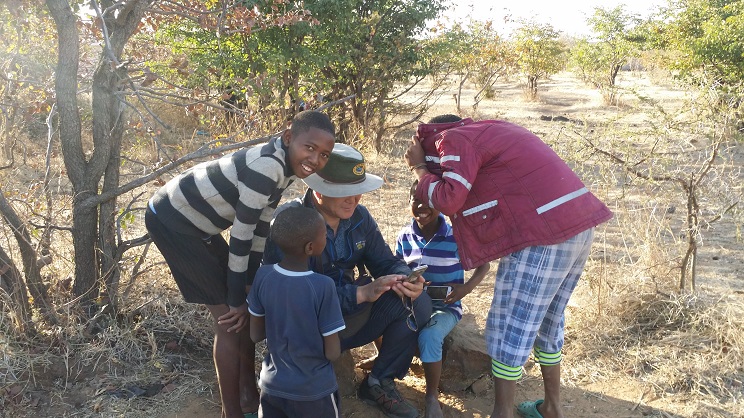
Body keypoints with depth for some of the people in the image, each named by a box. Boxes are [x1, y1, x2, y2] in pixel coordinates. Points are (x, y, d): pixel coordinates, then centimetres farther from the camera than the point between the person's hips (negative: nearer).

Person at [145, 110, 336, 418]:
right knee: (231, 316, -5)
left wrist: (252, 286, 6)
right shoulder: (267, 166, -30)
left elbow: (261, 225, 5)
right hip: (172, 220, -9)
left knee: (248, 308, 13)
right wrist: (237, 299, -15)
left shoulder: (285, 166, -1)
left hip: (196, 222, 9)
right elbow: (242, 234, -25)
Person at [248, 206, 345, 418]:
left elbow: (255, 335, 0)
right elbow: (333, 353, -15)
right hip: (313, 392, -3)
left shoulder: (263, 275, -11)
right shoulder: (323, 286, -24)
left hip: (272, 385, 3)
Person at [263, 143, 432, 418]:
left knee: (418, 303, -11)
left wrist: (403, 279, -25)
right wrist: (361, 293, -34)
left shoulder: (358, 216, -1)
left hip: (348, 316, 6)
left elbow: (386, 262, 0)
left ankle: (379, 384, 6)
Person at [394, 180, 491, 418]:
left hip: (445, 306, -3)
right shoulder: (405, 236, 0)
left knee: (428, 336, -32)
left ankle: (432, 396, -9)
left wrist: (467, 288, -16)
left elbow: (484, 264, 0)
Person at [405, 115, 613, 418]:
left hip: (544, 233, -10)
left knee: (510, 328, 2)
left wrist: (420, 169, 3)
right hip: (579, 222, 10)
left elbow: (448, 199, -12)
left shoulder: (454, 138, -2)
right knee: (548, 321, 21)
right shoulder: (490, 132, 26)